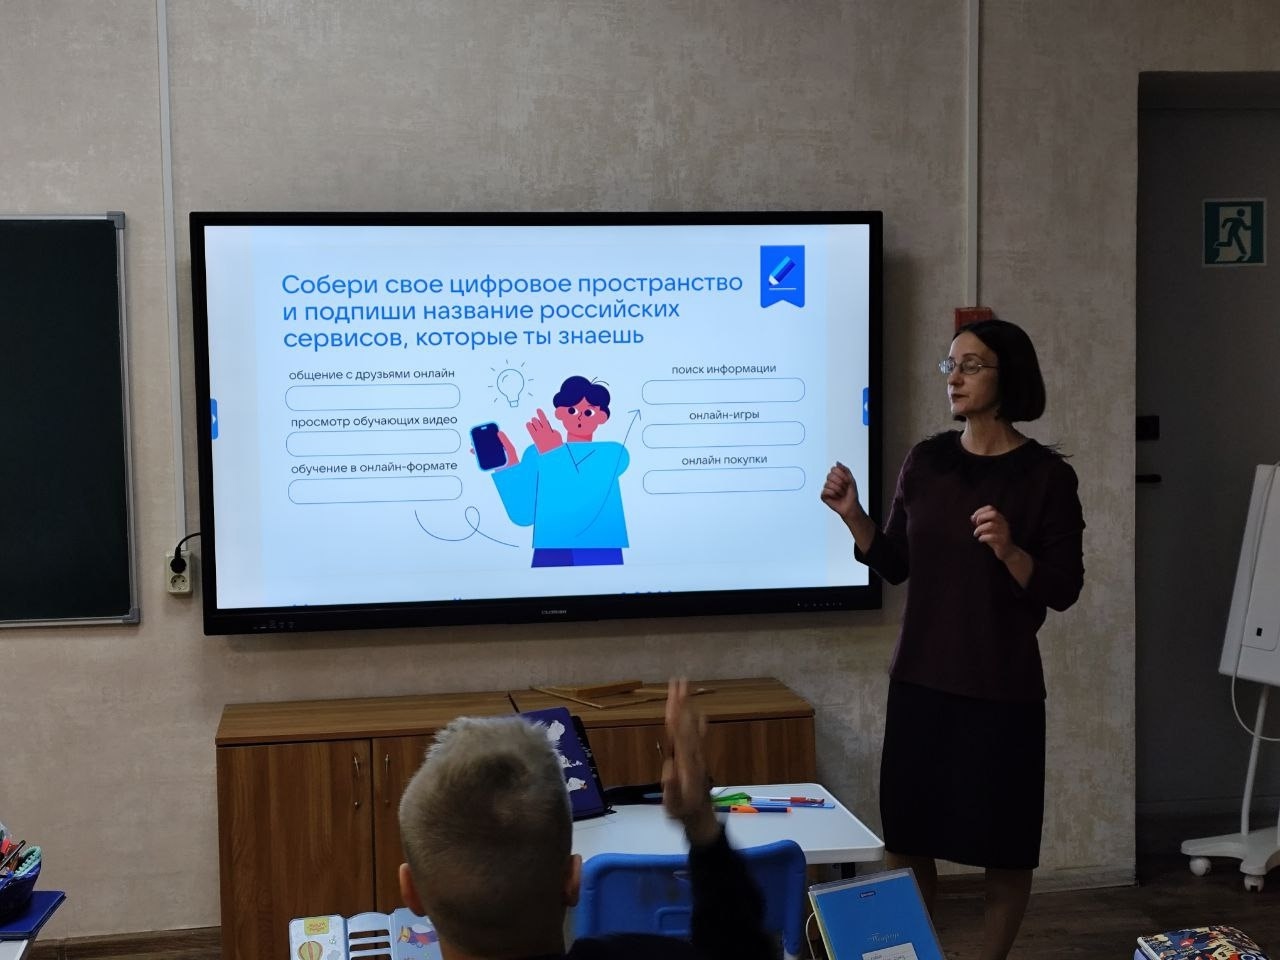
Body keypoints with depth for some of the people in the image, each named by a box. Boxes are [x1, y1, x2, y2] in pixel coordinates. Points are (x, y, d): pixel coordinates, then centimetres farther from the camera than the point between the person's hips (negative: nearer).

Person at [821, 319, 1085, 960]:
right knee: (906, 835, 8)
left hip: (1002, 689, -3)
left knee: (1003, 844, 7)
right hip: (920, 679, 4)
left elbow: (1063, 590, -8)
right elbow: (896, 566, 9)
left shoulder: (1046, 475, -7)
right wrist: (853, 516, -6)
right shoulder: (926, 461, 4)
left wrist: (1010, 551, -25)